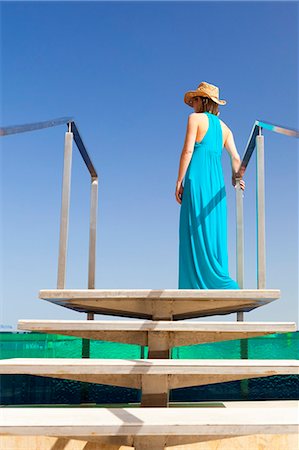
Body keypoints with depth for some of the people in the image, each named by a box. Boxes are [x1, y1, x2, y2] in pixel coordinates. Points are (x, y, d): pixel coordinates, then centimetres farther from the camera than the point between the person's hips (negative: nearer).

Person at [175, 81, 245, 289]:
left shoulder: (195, 118, 4)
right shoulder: (224, 127, 20)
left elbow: (188, 150, -6)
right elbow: (236, 158, 11)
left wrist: (179, 182, -5)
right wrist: (236, 178, 27)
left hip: (197, 178, -6)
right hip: (217, 181, 6)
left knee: (197, 233, -7)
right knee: (214, 233, 6)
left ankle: (198, 285, -12)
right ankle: (216, 286, 6)